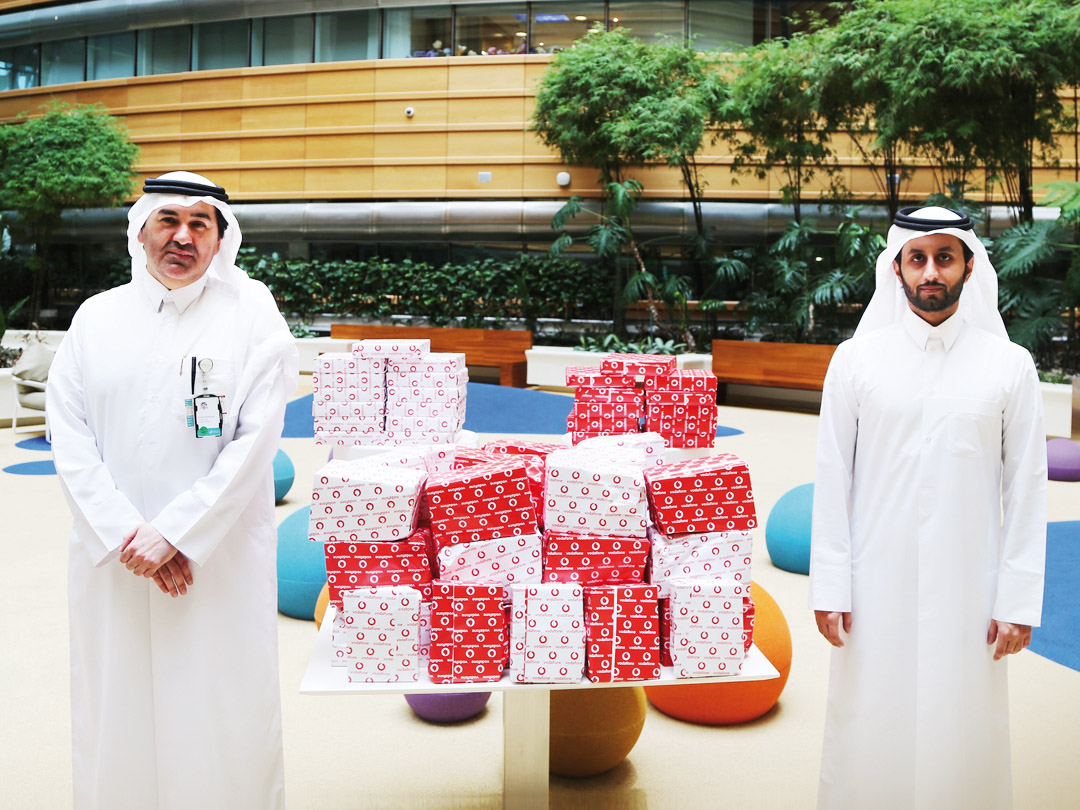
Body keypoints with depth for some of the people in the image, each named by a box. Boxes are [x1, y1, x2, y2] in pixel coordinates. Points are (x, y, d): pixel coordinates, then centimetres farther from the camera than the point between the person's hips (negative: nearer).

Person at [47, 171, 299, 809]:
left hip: (220, 559, -2)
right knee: (117, 709, 11)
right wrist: (125, 535, -10)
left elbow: (255, 440, -8)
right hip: (112, 561, 3)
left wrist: (173, 534, -13)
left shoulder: (252, 311, 0)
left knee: (224, 714, 5)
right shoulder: (98, 316, 9)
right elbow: (69, 437, 2)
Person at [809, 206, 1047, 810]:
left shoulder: (1010, 365, 2)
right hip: (877, 585, 0)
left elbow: (1027, 489, 2)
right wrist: (829, 588, -3)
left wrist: (1018, 602, -2)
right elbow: (833, 478, 1)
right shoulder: (857, 358, 1)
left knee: (964, 737, 6)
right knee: (871, 732, 6)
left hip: (968, 587, 0)